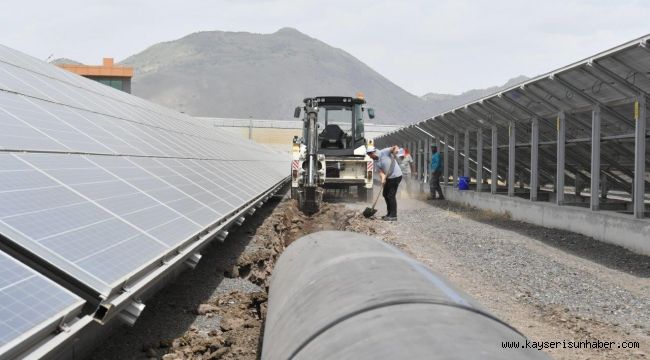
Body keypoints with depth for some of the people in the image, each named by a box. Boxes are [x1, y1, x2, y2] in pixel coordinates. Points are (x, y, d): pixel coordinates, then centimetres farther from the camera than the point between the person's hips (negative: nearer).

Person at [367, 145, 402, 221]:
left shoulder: (384, 152, -11)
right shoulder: (377, 162, 10)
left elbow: (395, 147, -18)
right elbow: (381, 172, 0)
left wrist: (396, 149, -41)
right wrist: (383, 179, -18)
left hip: (396, 176, -9)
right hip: (389, 177, 9)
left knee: (391, 195, -8)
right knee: (385, 194, 16)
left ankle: (393, 216, -2)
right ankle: (389, 213, 27)